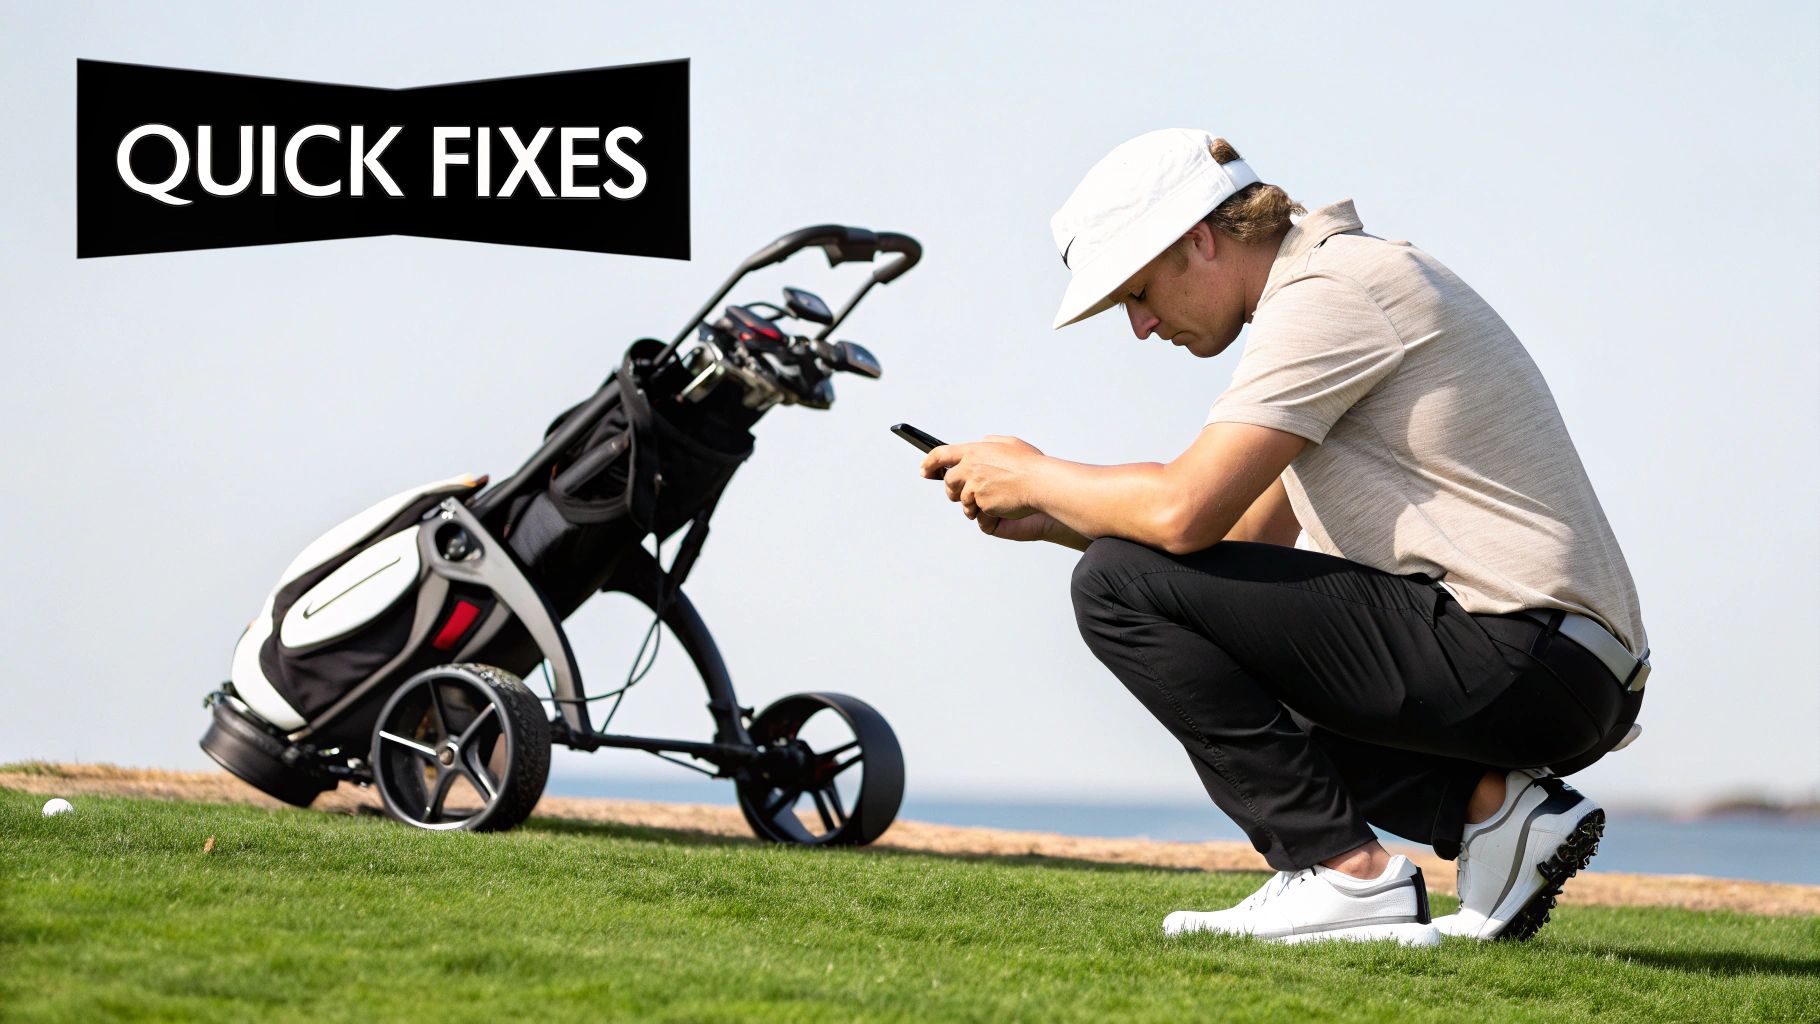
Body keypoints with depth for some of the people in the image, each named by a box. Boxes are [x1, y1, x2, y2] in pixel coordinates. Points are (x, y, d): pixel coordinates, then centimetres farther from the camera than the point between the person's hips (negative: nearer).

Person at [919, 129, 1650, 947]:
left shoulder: (1326, 295, -10)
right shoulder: (1355, 282, 21)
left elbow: (1185, 513, -19)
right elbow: (1246, 540, 24)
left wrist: (1030, 475, -2)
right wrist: (1050, 520, 16)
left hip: (1523, 658, -10)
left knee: (1120, 586, -10)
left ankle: (1343, 874, -10)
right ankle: (1486, 807, 9)